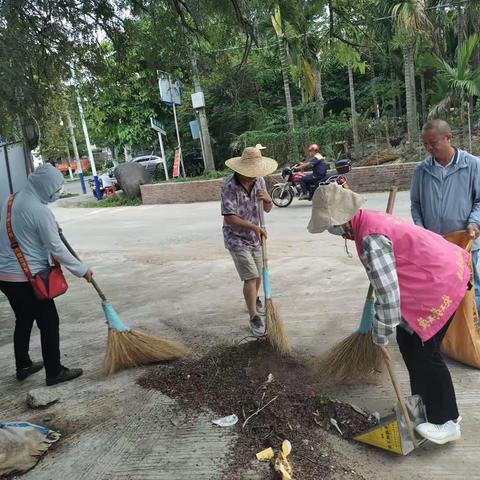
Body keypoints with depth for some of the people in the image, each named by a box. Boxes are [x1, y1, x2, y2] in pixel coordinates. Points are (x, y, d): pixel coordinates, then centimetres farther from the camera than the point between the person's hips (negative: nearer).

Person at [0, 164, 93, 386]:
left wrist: (51, 226, 22)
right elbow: (56, 249, -17)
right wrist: (81, 270, -7)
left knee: (23, 321, 22)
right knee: (49, 323, 4)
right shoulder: (40, 211, -20)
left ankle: (23, 366, 35)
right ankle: (54, 372, 14)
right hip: (28, 278, -9)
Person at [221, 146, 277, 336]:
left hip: (254, 237, 6)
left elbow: (268, 209, 4)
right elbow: (230, 218, -29)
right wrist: (254, 227, -41)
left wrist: (268, 199, -20)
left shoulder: (259, 181, -4)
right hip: (236, 238, -6)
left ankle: (253, 299, 46)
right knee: (250, 277, -10)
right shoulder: (230, 187, -23)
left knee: (258, 274, 18)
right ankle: (254, 317, 0)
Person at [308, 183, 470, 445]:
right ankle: (424, 401, 33)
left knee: (423, 351, 1)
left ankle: (447, 421, 17)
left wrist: (380, 336, -13)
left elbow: (387, 293, -26)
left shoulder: (370, 239, -28)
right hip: (440, 272, 10)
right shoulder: (367, 220, 3)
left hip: (440, 284, -10)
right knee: (408, 341, 16)